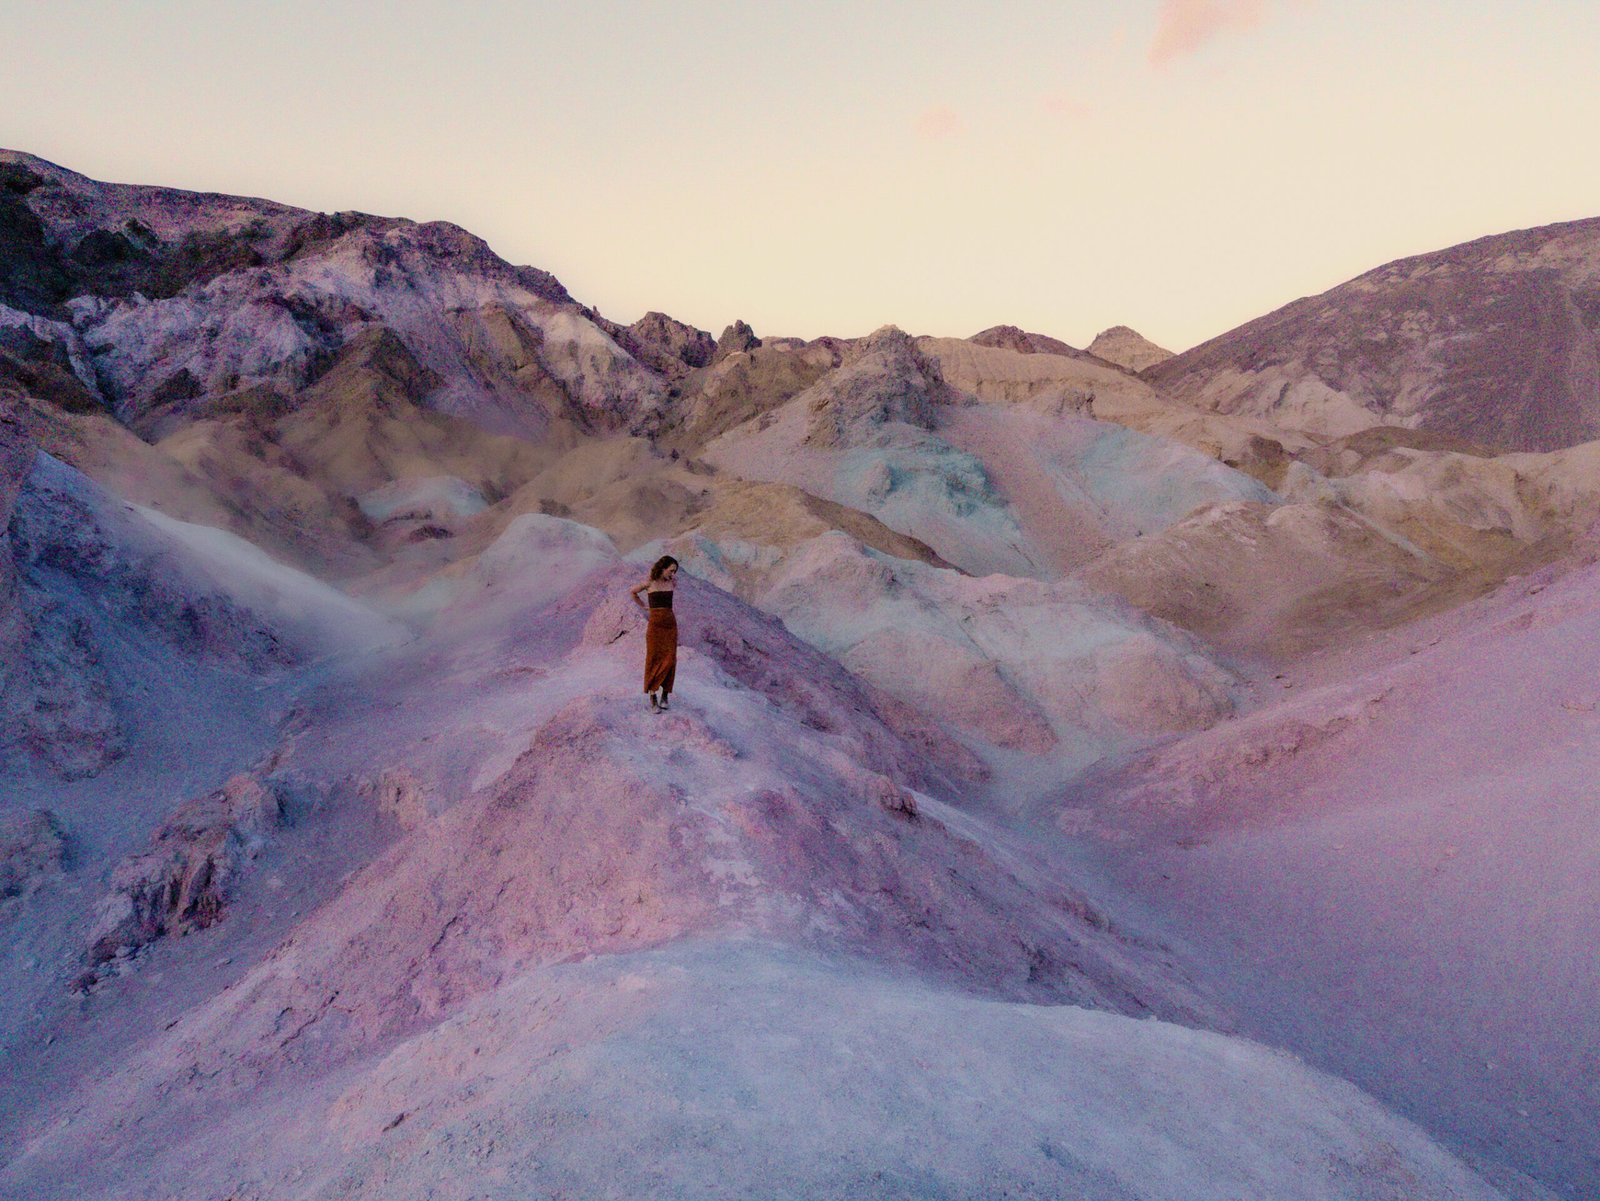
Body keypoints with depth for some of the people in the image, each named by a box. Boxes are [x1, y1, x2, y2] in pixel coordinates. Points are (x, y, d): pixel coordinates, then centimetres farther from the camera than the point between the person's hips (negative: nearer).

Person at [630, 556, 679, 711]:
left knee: (669, 660, -1)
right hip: (655, 624, -4)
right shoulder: (649, 583, -5)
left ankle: (665, 695, 8)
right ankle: (653, 698, 0)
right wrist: (644, 607, 17)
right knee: (654, 660, -3)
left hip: (671, 624, 4)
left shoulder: (671, 583, 6)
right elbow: (633, 592, 14)